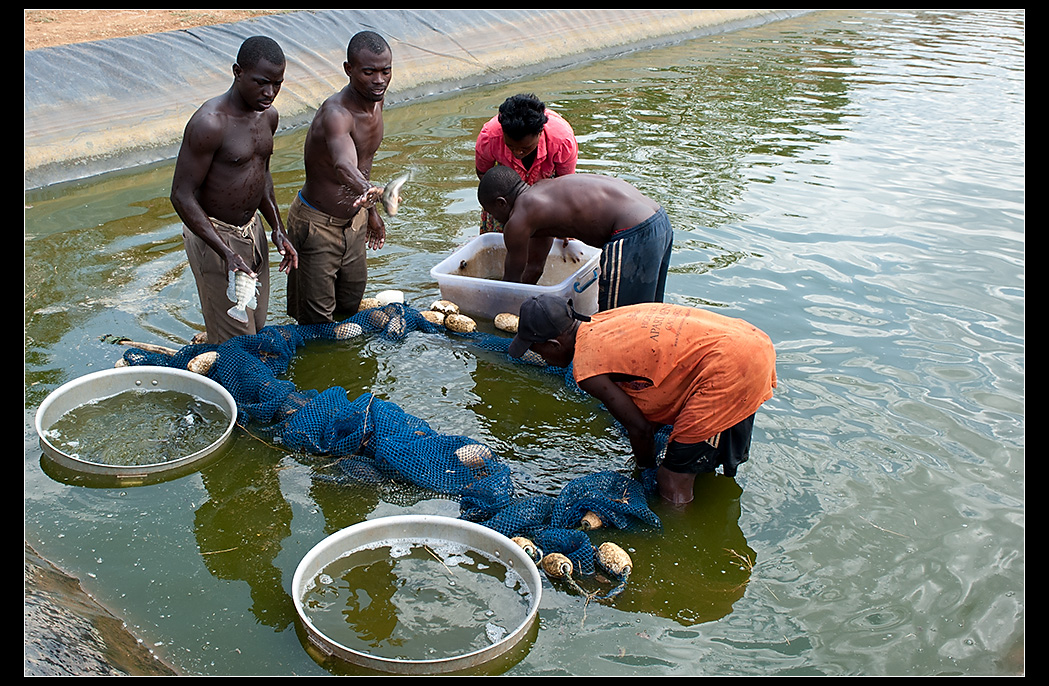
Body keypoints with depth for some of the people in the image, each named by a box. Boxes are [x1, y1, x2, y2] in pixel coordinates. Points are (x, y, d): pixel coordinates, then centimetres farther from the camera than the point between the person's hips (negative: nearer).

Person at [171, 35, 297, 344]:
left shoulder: (268, 115, 1)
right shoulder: (210, 123, -24)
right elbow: (182, 196, -22)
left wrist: (278, 229, 8)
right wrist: (226, 253, -28)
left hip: (252, 227, 8)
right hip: (213, 236, -8)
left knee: (257, 324, 17)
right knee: (235, 339, -2)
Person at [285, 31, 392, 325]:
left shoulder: (376, 100, -3)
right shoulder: (336, 113, -30)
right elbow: (343, 164, -52)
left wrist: (370, 211, 20)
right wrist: (367, 191, -73)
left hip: (354, 221, 8)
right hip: (316, 224, -8)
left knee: (350, 303, 22)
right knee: (317, 321, 2)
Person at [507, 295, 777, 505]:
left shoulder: (586, 367, -11)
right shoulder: (600, 323, 14)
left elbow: (640, 428, -4)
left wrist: (645, 470, 17)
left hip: (731, 368, -10)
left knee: (673, 482, 0)